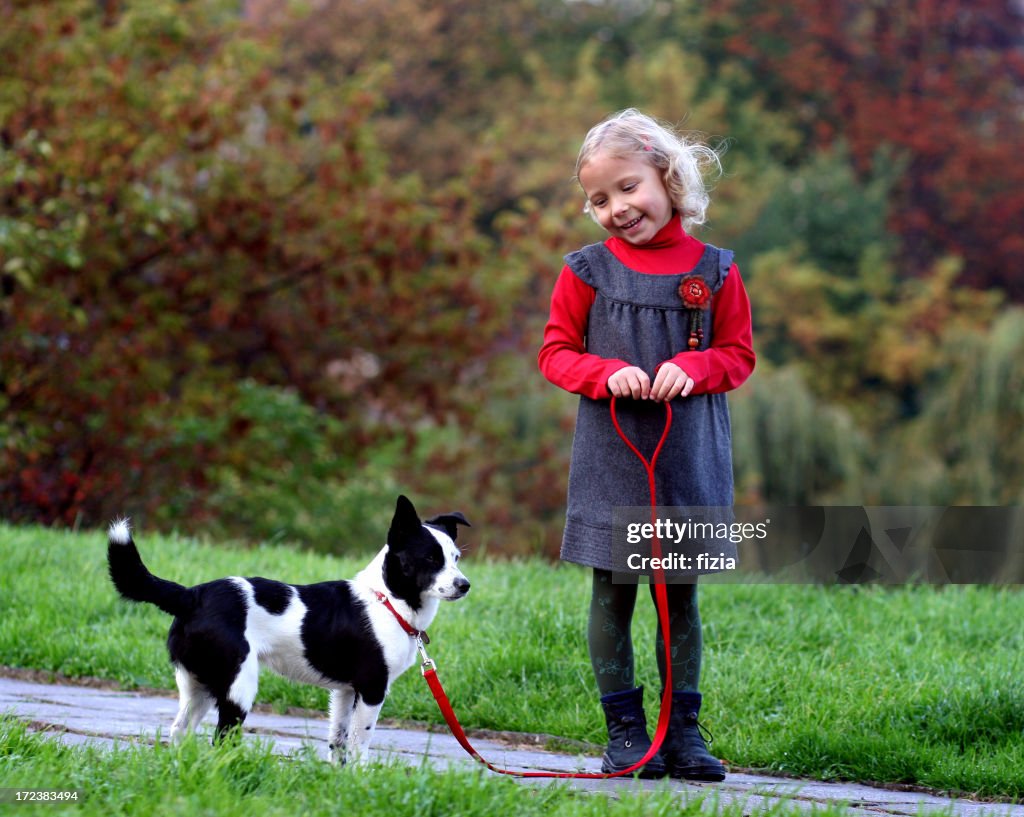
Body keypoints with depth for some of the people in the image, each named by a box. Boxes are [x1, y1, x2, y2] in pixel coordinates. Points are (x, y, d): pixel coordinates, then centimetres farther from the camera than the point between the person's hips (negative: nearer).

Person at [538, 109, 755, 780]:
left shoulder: (715, 271, 2)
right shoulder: (588, 271, 1)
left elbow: (739, 355, 7)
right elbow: (556, 353, 4)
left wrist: (694, 366, -13)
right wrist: (607, 373, -14)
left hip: (689, 459, 0)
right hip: (611, 459, 0)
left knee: (681, 596, 7)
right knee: (613, 595, 3)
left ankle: (684, 729, 15)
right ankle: (626, 730, 11)